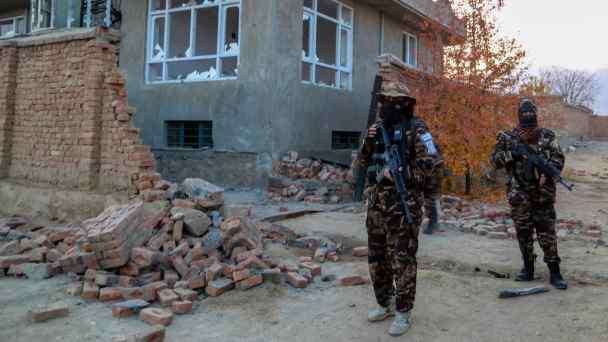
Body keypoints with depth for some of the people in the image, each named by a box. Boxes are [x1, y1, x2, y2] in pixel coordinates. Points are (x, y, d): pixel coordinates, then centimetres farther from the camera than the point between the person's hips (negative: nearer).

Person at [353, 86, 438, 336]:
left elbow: (428, 160, -13)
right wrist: (368, 141, -4)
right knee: (377, 258, 13)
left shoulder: (415, 128, -5)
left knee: (402, 260, -3)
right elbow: (360, 164, 12)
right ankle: (385, 305, 28)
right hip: (376, 203, 7)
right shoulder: (380, 129, 14)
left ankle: (403, 313, 8)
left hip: (403, 204, -7)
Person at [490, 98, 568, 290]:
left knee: (547, 234, 0)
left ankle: (555, 273, 7)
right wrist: (512, 154, -15)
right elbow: (495, 160, 2)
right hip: (519, 196, 1)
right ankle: (528, 269, 20)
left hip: (543, 194, -1)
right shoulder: (508, 138, 4)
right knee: (523, 233, 8)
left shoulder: (547, 136, 4)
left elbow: (559, 158, 1)